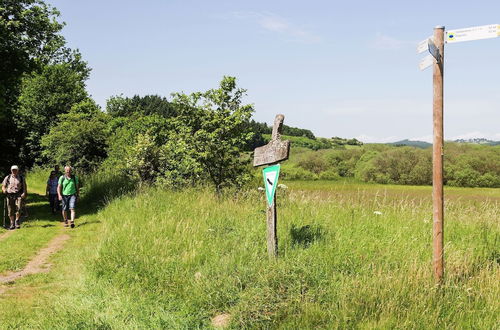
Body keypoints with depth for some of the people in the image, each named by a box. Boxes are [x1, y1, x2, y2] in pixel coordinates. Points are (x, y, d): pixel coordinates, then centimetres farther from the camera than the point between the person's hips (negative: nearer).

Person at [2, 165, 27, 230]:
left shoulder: (21, 178, 8)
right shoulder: (7, 178, 10)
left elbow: (24, 187, 9)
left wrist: (24, 193, -8)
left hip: (18, 195, -1)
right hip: (10, 195, 1)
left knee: (18, 209, -15)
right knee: (10, 211, 2)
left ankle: (17, 222, 2)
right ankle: (12, 224, 12)